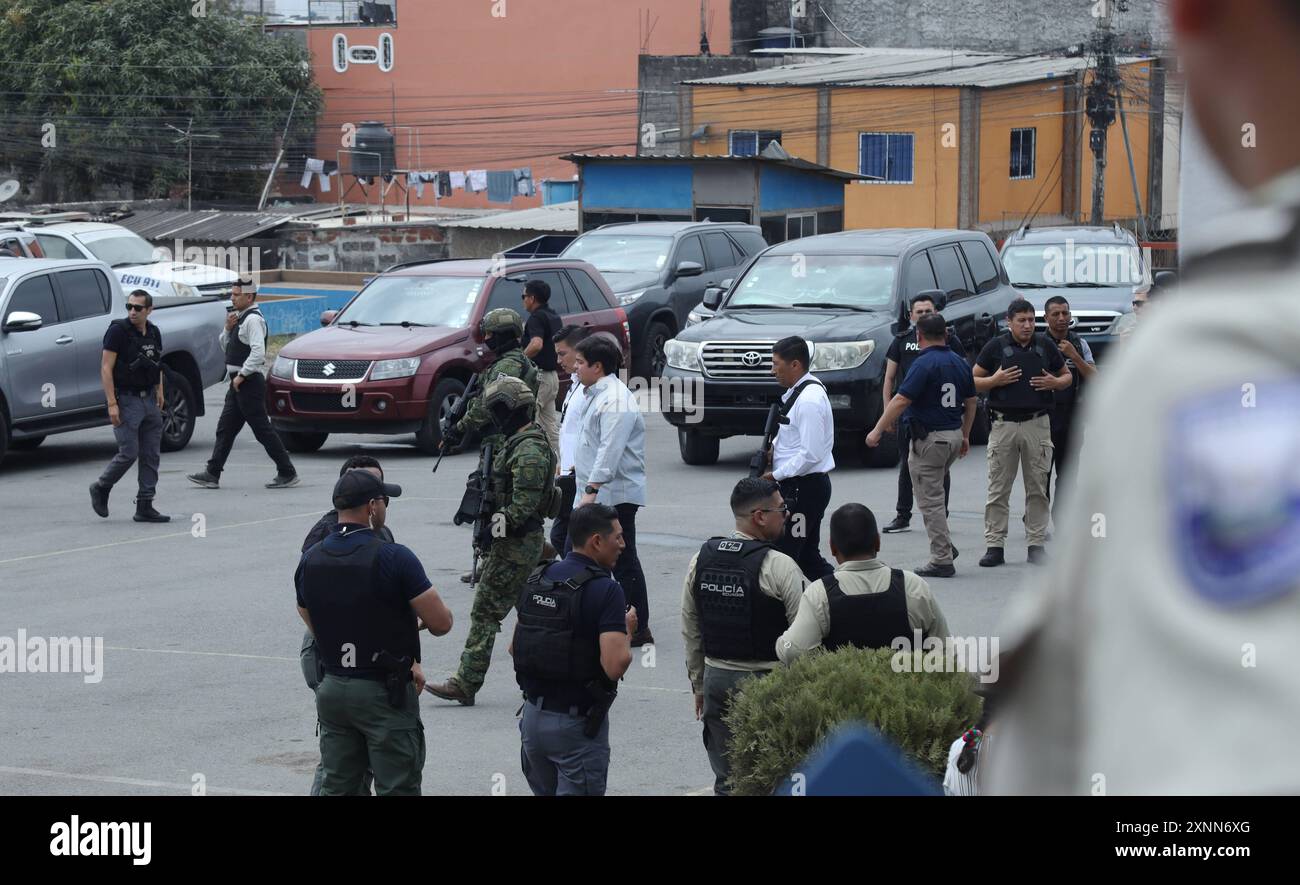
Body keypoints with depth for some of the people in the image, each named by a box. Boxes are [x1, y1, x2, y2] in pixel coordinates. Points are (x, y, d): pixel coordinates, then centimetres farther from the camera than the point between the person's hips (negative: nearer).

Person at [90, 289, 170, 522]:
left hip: (149, 400, 7)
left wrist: (160, 391, 10)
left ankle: (145, 507, 7)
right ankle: (100, 488, 16)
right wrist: (112, 404, -19)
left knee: (151, 455, 4)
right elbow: (106, 368, -13)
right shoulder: (118, 331, -11)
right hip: (126, 400, -7)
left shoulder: (153, 333, 9)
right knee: (128, 453, -8)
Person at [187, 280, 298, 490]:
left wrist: (241, 375, -21)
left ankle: (287, 473, -1)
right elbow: (225, 345, 22)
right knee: (225, 428, 9)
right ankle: (212, 474, 12)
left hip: (250, 381, -10)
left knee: (262, 429, -6)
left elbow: (258, 352, -25)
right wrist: (228, 328, 3)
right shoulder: (239, 317, 16)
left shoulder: (253, 319, -15)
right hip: (240, 383, 10)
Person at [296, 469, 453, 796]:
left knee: (336, 788, 12)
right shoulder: (394, 559, -17)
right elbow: (441, 623, -16)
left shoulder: (310, 561, 3)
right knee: (397, 789, 0)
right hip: (385, 694, -6)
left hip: (332, 690, 6)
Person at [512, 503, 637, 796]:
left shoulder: (537, 580, 5)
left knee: (544, 792, 20)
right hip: (577, 724, -7)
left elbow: (514, 647, 12)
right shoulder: (604, 589, -16)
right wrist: (627, 631, -5)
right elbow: (615, 665, -24)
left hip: (533, 715, 7)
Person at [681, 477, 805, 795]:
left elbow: (690, 632, 11)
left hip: (717, 679, 5)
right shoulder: (779, 567, -14)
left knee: (727, 780, 11)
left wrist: (698, 684, 20)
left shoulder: (701, 560, 3)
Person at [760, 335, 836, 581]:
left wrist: (776, 475, -16)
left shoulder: (808, 400, -20)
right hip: (805, 486, 11)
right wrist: (773, 448, 6)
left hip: (804, 487, -11)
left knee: (783, 555, -8)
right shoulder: (799, 391, 11)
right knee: (808, 557, 15)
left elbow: (811, 454, -24)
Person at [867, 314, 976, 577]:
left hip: (929, 439, -8)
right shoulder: (959, 363, 8)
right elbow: (971, 402, 15)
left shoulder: (925, 364, -15)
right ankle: (945, 546, 19)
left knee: (931, 500, -2)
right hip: (954, 435, 8)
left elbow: (901, 400, -20)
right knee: (936, 493, 23)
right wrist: (965, 436, 25)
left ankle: (942, 560, -3)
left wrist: (877, 431, -14)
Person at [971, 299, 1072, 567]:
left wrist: (1055, 382, -4)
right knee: (998, 489, 0)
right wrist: (995, 380, -12)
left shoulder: (1044, 345, 8)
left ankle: (1036, 543, 10)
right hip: (1003, 423, -1)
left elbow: (1067, 376, 18)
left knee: (1038, 488, 4)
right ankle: (995, 546, 4)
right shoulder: (996, 346, 3)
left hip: (1037, 424, 1)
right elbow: (974, 381, 7)